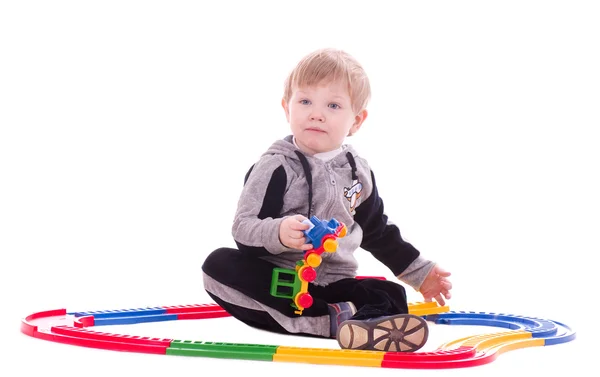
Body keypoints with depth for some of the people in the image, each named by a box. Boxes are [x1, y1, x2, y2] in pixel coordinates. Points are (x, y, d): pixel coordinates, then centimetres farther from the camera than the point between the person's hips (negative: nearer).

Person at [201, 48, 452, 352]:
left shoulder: (358, 171, 10)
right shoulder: (276, 167, -7)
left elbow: (377, 231, 24)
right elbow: (243, 229, -15)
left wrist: (419, 273, 26)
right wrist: (277, 234, -36)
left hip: (334, 284, 4)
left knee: (392, 295, -18)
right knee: (219, 264, -30)